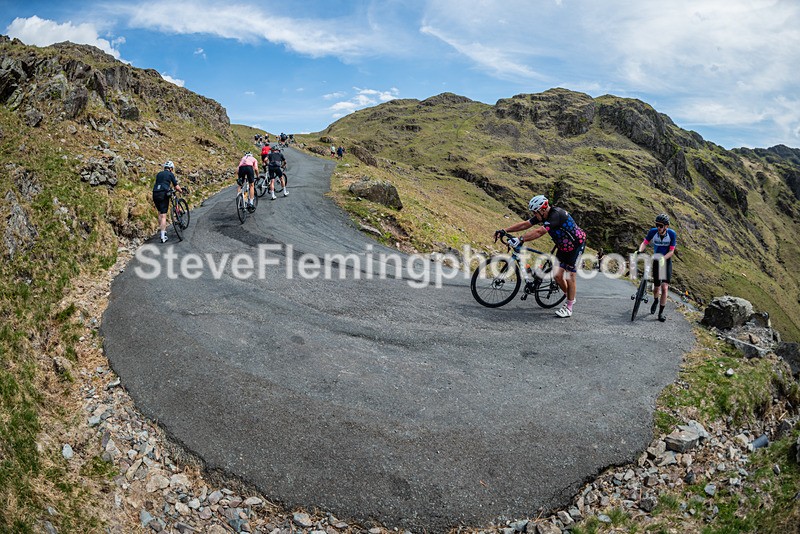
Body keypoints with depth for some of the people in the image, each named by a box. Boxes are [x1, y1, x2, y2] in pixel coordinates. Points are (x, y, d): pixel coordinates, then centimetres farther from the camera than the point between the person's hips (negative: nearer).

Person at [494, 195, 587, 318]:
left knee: (570, 277, -5)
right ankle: (570, 299, 26)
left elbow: (538, 232, -42)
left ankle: (569, 308, 4)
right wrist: (504, 231, -14)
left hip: (576, 245, -8)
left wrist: (520, 239, -47)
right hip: (563, 246, 8)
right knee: (557, 275, 4)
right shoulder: (543, 215, -7)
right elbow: (525, 224, -8)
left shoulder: (556, 215, -33)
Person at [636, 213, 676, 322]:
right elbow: (644, 243, -13)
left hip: (666, 261, -2)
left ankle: (661, 312, -6)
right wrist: (639, 251, -33)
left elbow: (671, 251, -17)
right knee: (656, 287, 10)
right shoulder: (653, 231, -15)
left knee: (664, 287, -13)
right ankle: (656, 301, 45)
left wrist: (663, 258, -34)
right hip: (656, 261, 2)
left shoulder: (672, 234, -18)